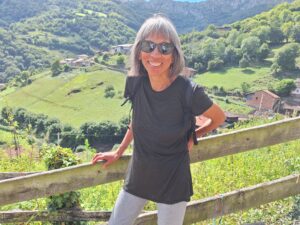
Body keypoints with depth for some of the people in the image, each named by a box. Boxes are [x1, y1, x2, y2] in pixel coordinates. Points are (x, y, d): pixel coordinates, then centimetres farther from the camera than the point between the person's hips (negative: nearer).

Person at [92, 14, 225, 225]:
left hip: (173, 181, -3)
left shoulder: (188, 91, -24)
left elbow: (219, 118, -4)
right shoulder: (135, 83, -13)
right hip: (138, 176, 4)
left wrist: (192, 137, -3)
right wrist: (118, 152, 13)